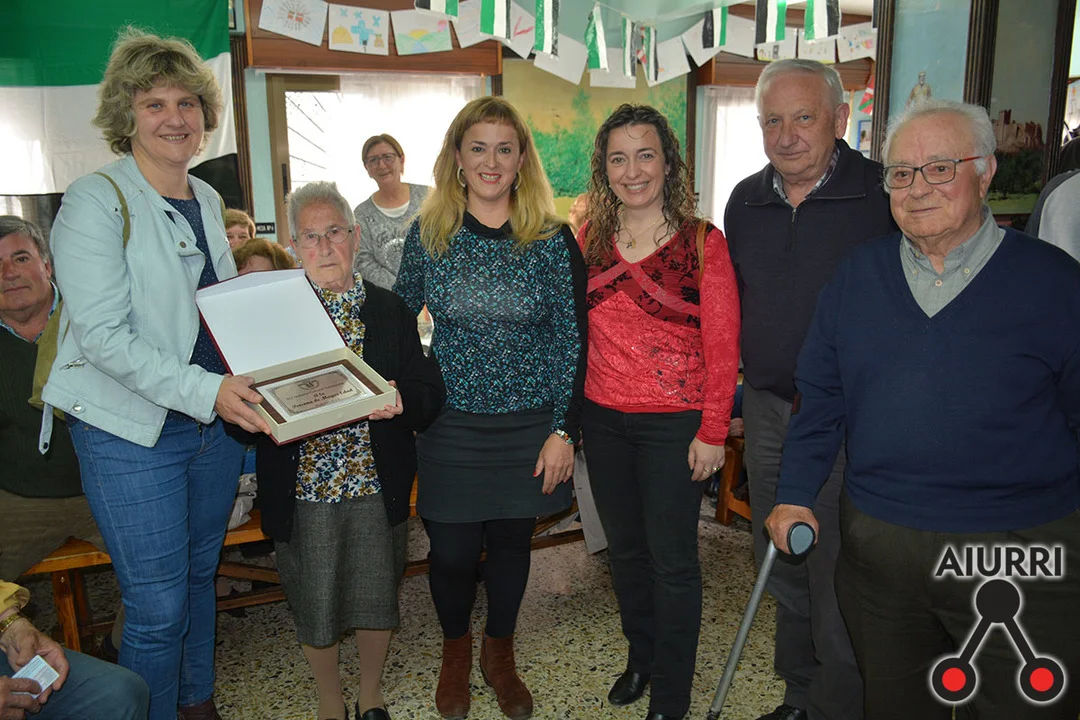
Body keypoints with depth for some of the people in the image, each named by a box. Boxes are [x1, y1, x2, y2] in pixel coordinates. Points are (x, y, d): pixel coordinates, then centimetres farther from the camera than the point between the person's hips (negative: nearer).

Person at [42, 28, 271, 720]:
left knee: (201, 576, 20)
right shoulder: (96, 200, -13)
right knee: (158, 605, 1)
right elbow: (104, 335, -20)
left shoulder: (207, 200, 8)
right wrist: (205, 390, -29)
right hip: (133, 433, -6)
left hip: (217, 419, 7)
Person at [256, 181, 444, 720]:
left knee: (376, 595, 13)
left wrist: (400, 402, -22)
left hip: (377, 486, 1)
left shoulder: (391, 311, 3)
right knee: (313, 605, 11)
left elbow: (430, 393, -1)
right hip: (303, 489, 0)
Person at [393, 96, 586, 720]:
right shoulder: (428, 234, -1)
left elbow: (573, 339, -3)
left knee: (511, 544, 13)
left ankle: (500, 654, 41)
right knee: (453, 551, 6)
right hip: (450, 421, 0)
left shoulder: (553, 240, -5)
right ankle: (456, 650, 38)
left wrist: (564, 430, -7)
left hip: (530, 422, 0)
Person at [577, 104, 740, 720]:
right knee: (625, 549, 19)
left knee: (672, 560, 7)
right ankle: (640, 657, 42)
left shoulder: (703, 242, -8)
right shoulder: (590, 241, 4)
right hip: (603, 419, 5)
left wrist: (713, 432, -11)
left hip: (674, 424, -4)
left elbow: (723, 346, -8)